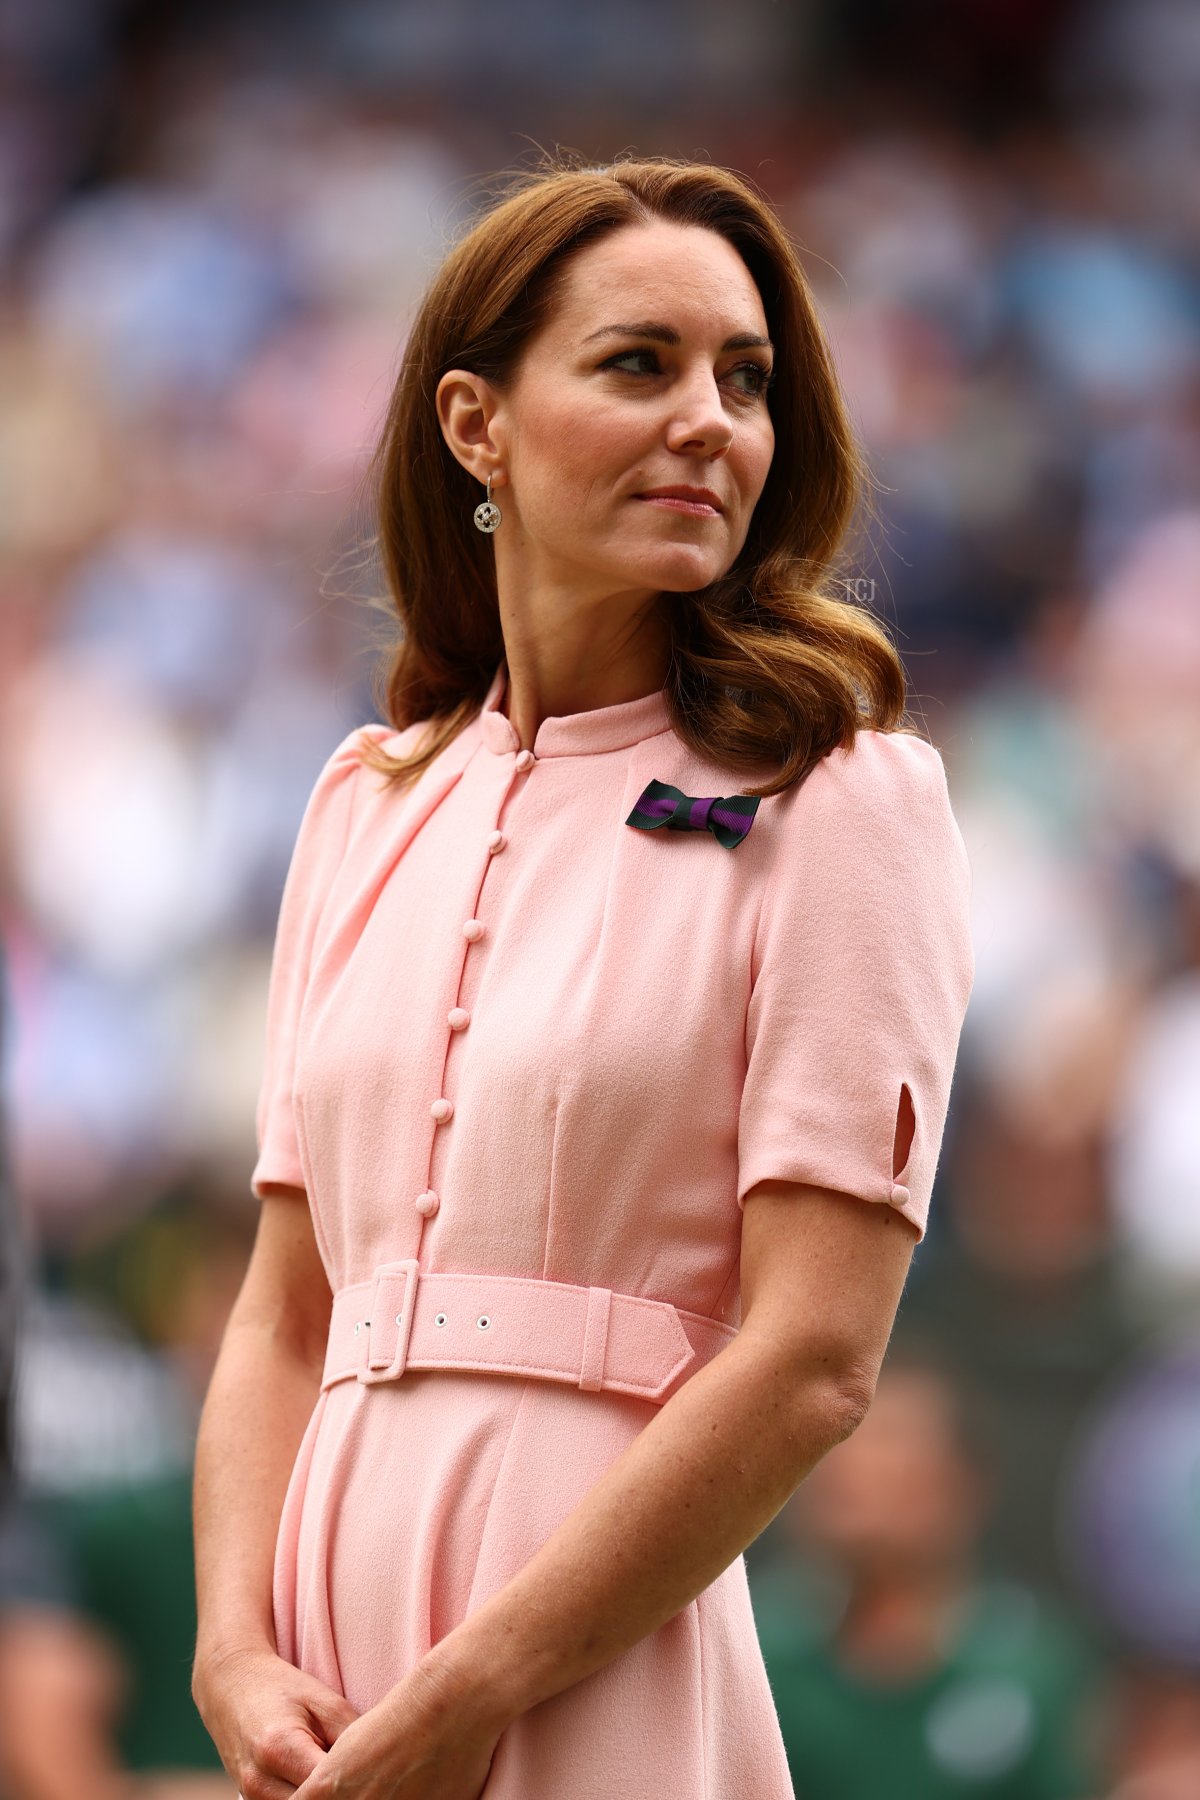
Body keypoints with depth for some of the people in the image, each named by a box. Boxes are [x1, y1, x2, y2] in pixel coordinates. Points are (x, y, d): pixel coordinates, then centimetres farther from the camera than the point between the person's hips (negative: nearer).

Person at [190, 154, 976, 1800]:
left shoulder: (838, 797, -4)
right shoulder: (373, 803, 11)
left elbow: (815, 1361, -12)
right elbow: (283, 1310, 10)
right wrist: (238, 1657, -6)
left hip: (599, 1666, -4)